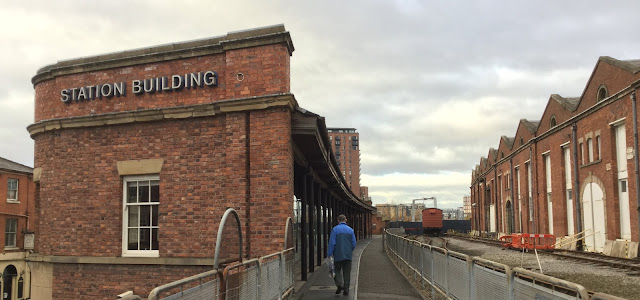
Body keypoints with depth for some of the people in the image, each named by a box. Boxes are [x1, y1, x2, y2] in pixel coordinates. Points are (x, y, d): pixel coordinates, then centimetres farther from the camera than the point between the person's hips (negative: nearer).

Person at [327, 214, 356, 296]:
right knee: (347, 273, 9)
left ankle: (339, 284, -10)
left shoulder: (335, 229, -6)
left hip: (338, 255, -2)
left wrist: (329, 254, -6)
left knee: (338, 270, 12)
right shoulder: (350, 230, 3)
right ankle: (346, 290, 9)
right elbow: (354, 244, 4)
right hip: (348, 256, 2)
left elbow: (332, 243, -11)